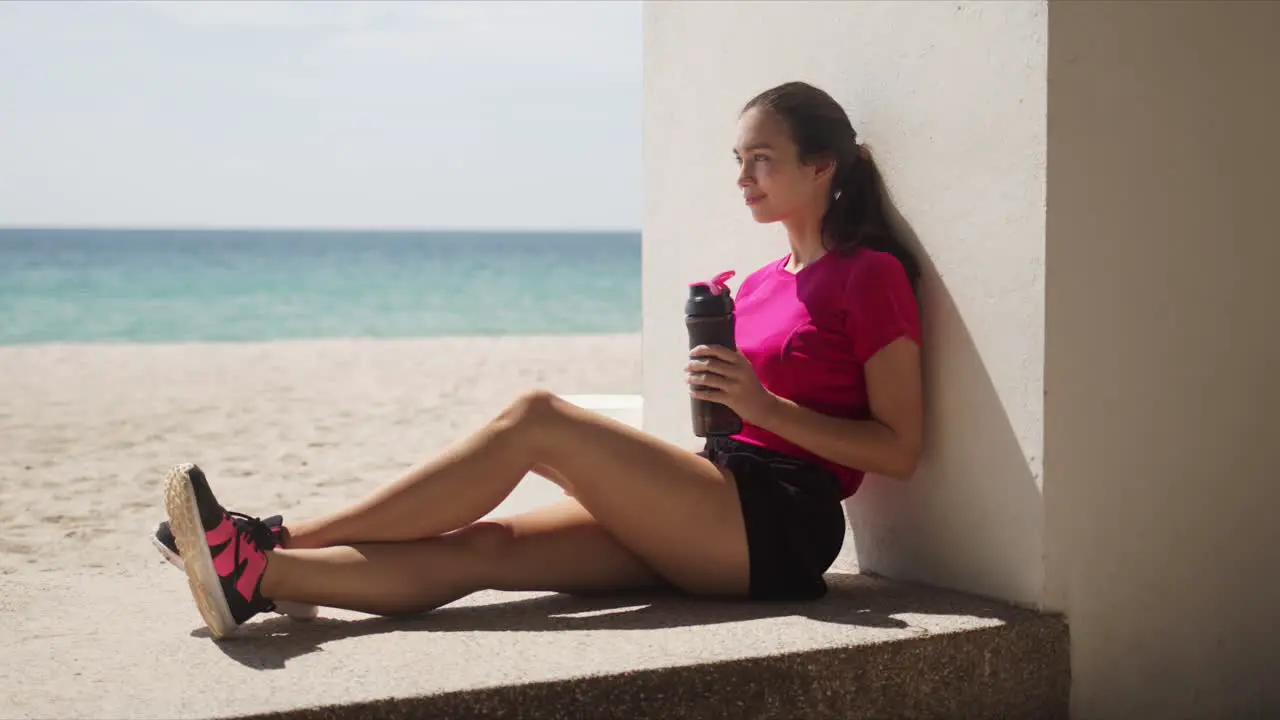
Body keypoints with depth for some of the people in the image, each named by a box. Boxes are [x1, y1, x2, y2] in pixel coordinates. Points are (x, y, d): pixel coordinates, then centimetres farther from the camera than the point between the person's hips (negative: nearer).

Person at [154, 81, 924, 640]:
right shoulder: (760, 284, 21)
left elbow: (901, 448, -8)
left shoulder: (873, 276, -3)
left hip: (781, 528, -8)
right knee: (481, 545, -14)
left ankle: (284, 537, -19)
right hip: (719, 524, 8)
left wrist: (764, 406, -16)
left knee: (536, 418, -20)